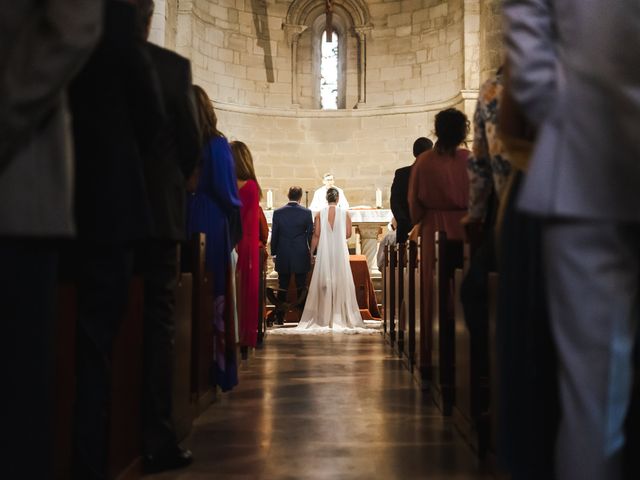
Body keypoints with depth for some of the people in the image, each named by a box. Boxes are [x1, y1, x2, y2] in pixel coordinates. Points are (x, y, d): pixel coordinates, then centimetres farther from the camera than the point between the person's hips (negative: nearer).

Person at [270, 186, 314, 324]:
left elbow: (274, 234, 2)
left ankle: (280, 318, 10)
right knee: (301, 287, 6)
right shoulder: (306, 212, -5)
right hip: (301, 256, -1)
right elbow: (311, 233, -1)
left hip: (283, 256, 1)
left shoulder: (278, 212, -2)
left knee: (282, 288, 7)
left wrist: (274, 252, 11)